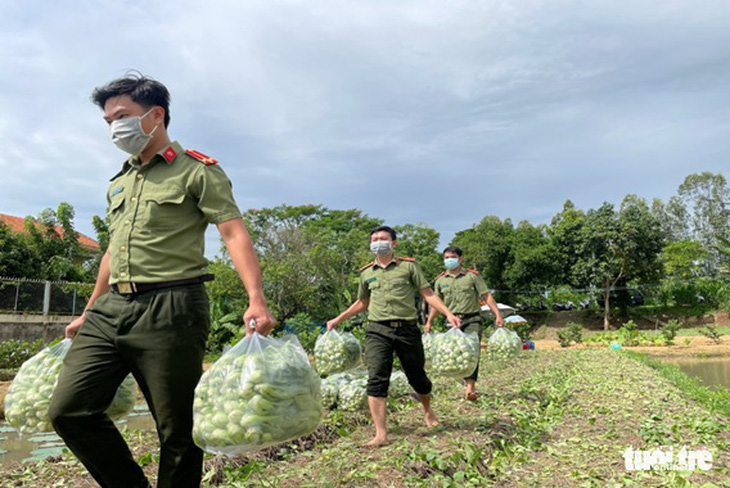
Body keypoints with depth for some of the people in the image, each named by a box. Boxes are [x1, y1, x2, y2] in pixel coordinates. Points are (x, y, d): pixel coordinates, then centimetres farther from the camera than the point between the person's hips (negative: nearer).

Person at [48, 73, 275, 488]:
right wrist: (89, 313, 29)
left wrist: (257, 300, -25)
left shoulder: (198, 171, -1)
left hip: (171, 308, -7)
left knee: (177, 429, 0)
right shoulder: (118, 182, 21)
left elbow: (235, 234, -12)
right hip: (111, 309, 7)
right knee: (69, 408, 0)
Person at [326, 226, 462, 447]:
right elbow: (362, 302, 27)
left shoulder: (408, 266, 4)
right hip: (378, 330, 2)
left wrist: (448, 313, -9)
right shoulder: (367, 273, 13)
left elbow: (427, 293, 3)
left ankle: (427, 409, 43)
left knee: (417, 376, 10)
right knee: (376, 379, -12)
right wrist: (338, 319, 25)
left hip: (407, 329, -1)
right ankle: (381, 434, -8)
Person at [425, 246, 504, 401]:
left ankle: (471, 386, -23)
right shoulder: (440, 280, 10)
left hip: (472, 320, -3)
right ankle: (469, 385, 16)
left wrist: (498, 315, -9)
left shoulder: (472, 276, 2)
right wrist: (429, 322, 9)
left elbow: (487, 296, 0)